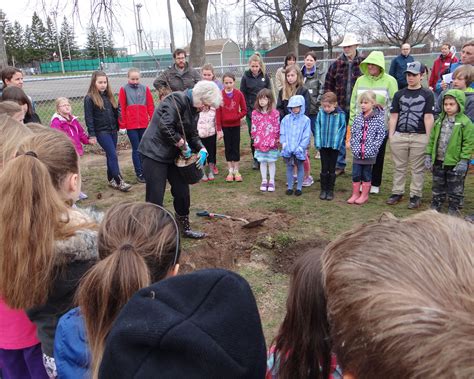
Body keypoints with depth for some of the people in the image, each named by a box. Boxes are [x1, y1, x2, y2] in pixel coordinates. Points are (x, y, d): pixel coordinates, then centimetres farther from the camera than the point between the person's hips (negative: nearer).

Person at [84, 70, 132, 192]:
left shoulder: (109, 95, 10)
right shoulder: (89, 98, -7)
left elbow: (115, 112, 15)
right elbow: (88, 118, -9)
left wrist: (117, 127, 8)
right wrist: (92, 135, -12)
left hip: (113, 131, 6)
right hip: (101, 132, -6)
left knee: (110, 156, 12)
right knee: (113, 156, -10)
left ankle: (111, 180, 22)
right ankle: (119, 182, -5)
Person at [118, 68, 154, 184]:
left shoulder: (145, 88, 4)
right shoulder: (124, 89, -1)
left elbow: (151, 106, 5)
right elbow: (121, 108, -1)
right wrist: (122, 125, -4)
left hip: (144, 124, 2)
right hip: (131, 126, -2)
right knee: (136, 149, 2)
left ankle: (145, 170, 22)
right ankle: (139, 173, 7)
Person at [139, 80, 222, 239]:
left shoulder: (193, 108, 9)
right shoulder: (176, 100, -19)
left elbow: (193, 134, 13)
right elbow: (165, 127, -29)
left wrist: (202, 149, -6)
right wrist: (182, 144, -19)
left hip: (173, 155, 9)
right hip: (155, 153, -9)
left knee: (182, 191, 13)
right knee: (155, 198, -5)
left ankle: (185, 227, 30)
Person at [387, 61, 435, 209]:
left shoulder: (427, 94, 3)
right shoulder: (399, 94, 12)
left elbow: (428, 117, -1)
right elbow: (393, 116, 10)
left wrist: (428, 137, -7)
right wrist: (391, 135, 2)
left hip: (419, 137, -3)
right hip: (399, 136, 3)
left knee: (418, 168, 4)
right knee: (399, 167, 9)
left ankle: (415, 195, 11)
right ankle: (397, 192, 19)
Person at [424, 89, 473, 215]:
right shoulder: (439, 121, 6)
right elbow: (432, 139, 10)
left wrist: (464, 160, -17)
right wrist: (428, 155, 4)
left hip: (455, 163, -5)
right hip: (438, 161, 5)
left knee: (455, 189, 9)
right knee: (437, 186, 16)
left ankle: (453, 210, 22)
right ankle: (435, 206, 29)